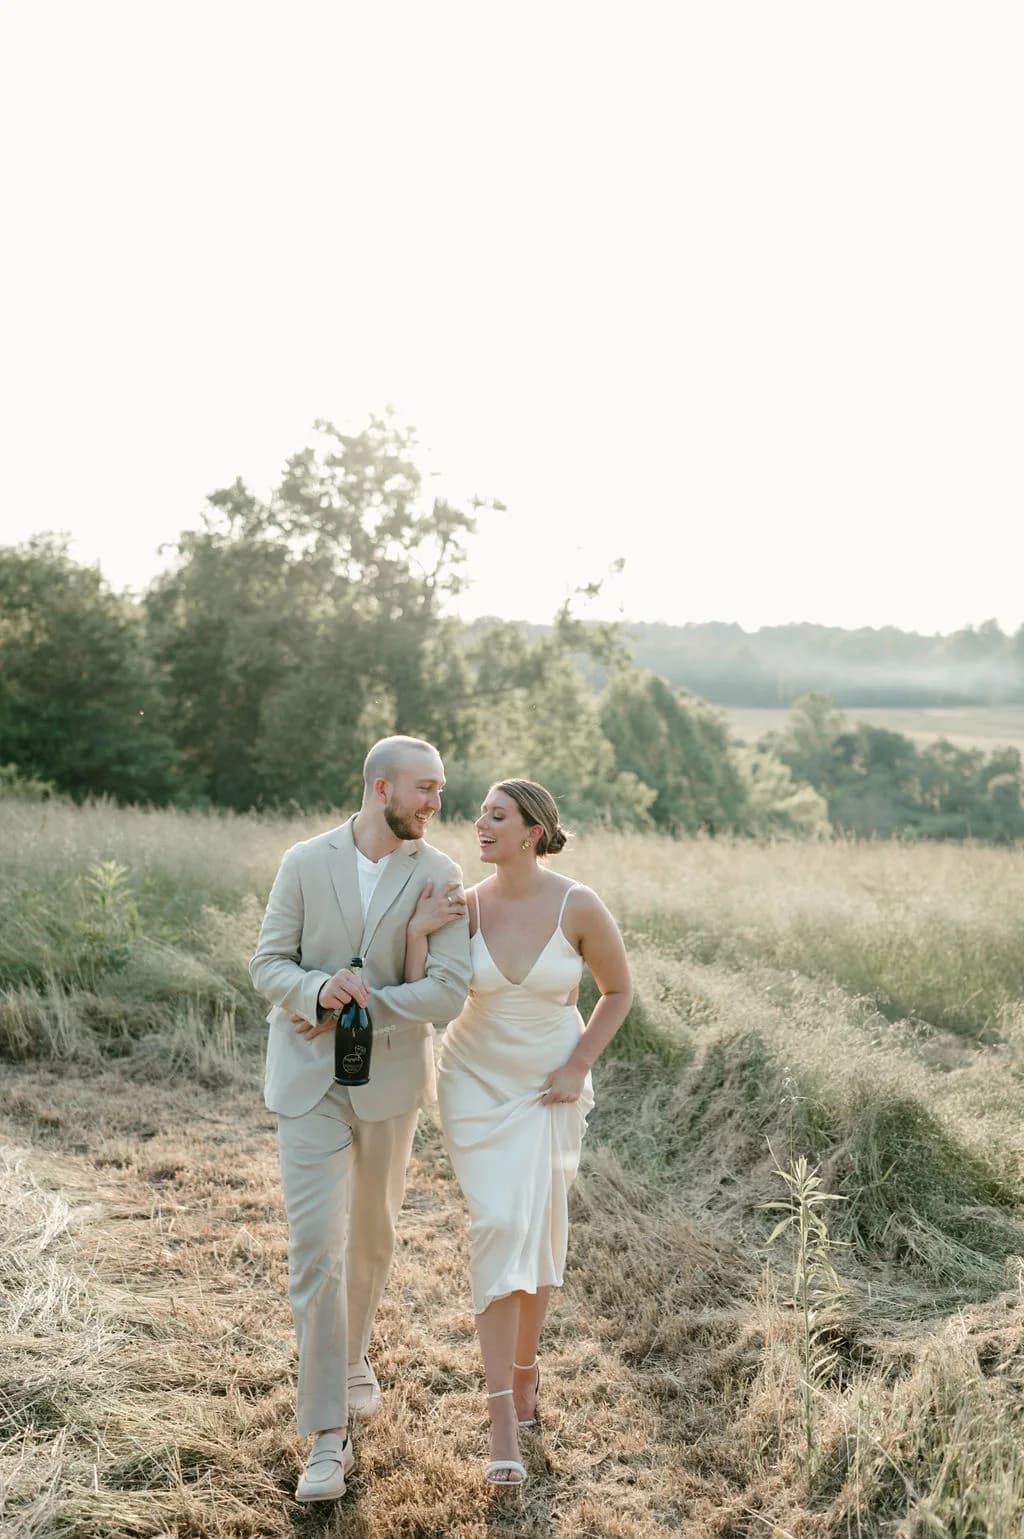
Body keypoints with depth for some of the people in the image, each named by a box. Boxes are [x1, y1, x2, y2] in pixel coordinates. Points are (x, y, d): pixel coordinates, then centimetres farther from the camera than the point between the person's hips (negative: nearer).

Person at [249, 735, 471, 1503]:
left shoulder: (439, 876, -8)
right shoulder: (305, 862, -7)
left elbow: (449, 991, -15)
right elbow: (268, 964, -4)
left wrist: (356, 1003, -19)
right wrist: (316, 991, -25)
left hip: (390, 1081, 1)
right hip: (310, 1081, -1)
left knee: (372, 1237, 19)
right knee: (316, 1250, -7)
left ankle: (353, 1354, 47)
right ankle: (329, 1436, 2)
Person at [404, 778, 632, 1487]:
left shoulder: (580, 907, -17)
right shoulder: (466, 906, -11)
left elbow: (619, 990, -2)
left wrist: (579, 1067, -7)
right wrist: (417, 934, -27)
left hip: (549, 1087, 0)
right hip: (475, 1081, 1)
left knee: (538, 1230, 7)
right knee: (498, 1227, -9)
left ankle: (526, 1361, 37)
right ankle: (504, 1422, -3)